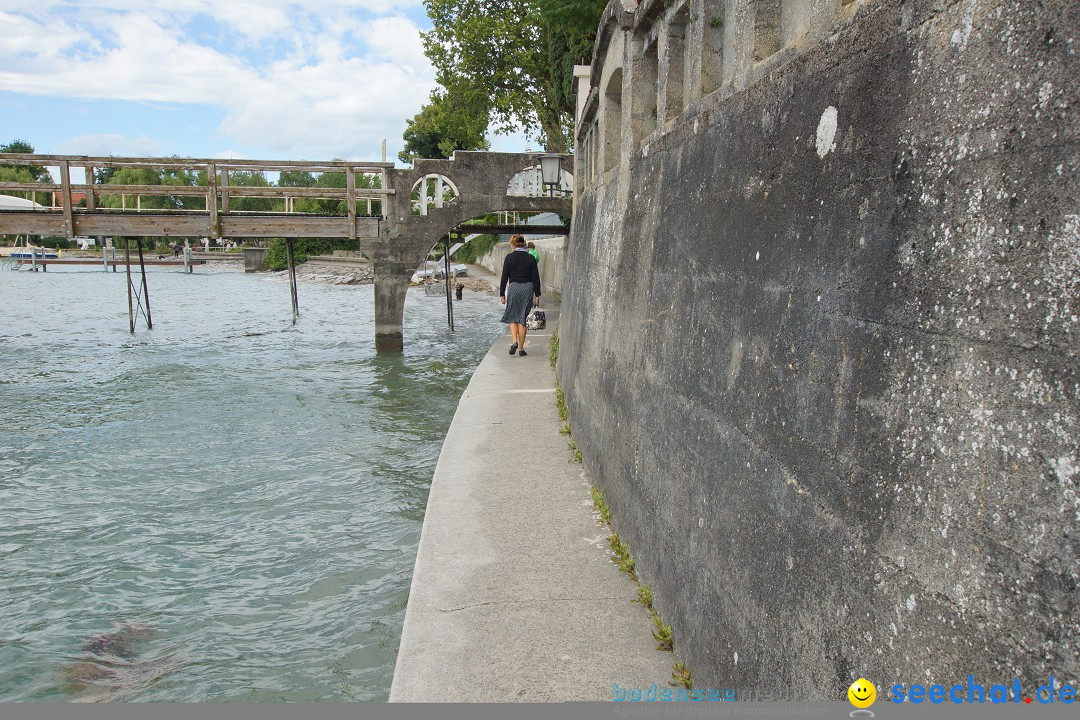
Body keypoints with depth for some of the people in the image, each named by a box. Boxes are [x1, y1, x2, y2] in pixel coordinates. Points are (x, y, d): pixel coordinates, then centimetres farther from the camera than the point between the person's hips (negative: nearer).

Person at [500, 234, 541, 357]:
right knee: (523, 319, 8)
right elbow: (536, 278, 1)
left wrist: (502, 294, 2)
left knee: (512, 317, 13)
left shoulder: (509, 257, -4)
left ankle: (515, 342, -8)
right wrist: (537, 294, 7)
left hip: (513, 288, -2)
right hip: (528, 288, 2)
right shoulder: (531, 258, 1)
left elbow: (504, 277, -4)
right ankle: (521, 348, 10)